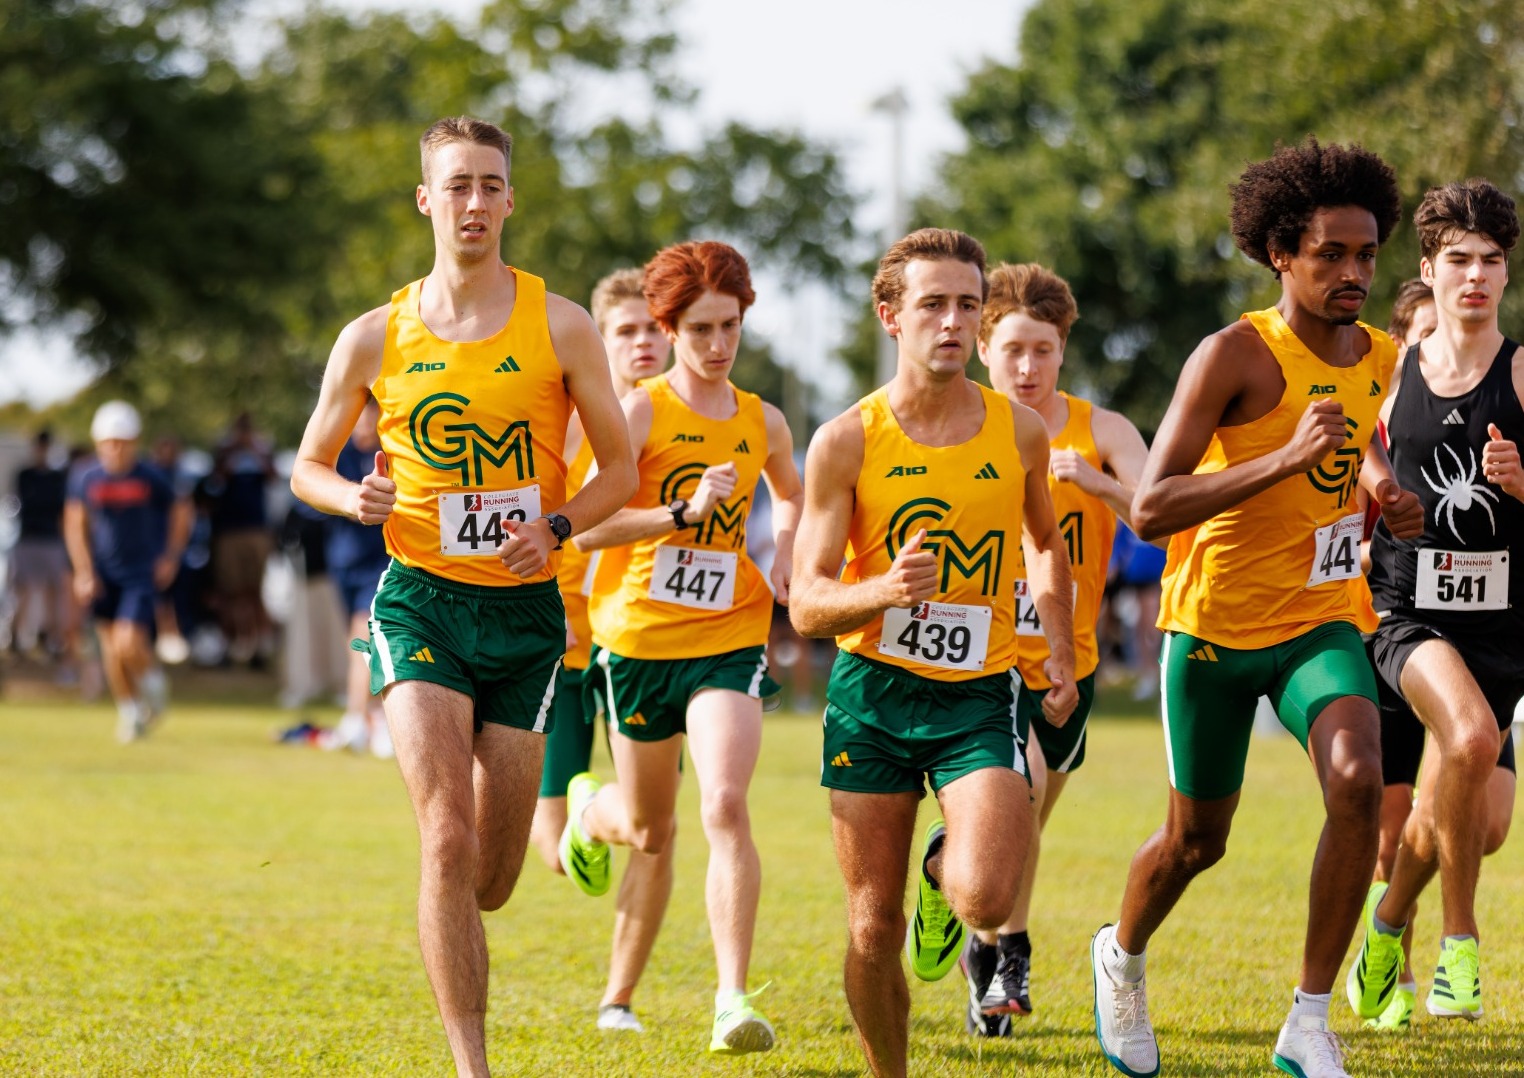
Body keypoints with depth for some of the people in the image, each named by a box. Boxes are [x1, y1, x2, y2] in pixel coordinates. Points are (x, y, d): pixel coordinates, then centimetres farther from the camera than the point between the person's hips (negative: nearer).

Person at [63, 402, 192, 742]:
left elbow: (180, 511, 6)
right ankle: (129, 711, 28)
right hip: (104, 576, 3)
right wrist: (84, 571, -1)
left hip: (142, 573, -3)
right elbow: (75, 526, 6)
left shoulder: (150, 478, -9)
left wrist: (171, 556, 1)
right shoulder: (85, 478, -5)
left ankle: (152, 679, 15)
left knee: (128, 644, -17)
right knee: (112, 651, 7)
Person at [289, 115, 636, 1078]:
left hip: (527, 608, 1)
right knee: (449, 842, -18)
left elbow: (622, 470, 7)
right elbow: (309, 466, 14)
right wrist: (356, 498, -10)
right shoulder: (376, 338, 3)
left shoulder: (559, 327, 1)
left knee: (493, 876, 5)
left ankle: (447, 932, 42)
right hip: (421, 601, -1)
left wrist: (554, 526, -13)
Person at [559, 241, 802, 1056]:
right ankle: (587, 811, 53)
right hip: (639, 638, -1)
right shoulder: (641, 412, -8)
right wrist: (685, 512, -29)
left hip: (729, 639, 1)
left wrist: (782, 554, 9)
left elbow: (791, 495, 30)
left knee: (725, 806, -20)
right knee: (649, 833, 14)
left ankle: (732, 999, -19)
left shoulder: (762, 423, 6)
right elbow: (588, 528, -18)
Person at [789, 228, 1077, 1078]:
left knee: (986, 900, -20)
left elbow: (1047, 545, 24)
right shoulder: (847, 442, -5)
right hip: (873, 690, 0)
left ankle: (944, 873, 16)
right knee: (873, 927, 2)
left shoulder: (1021, 432, 2)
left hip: (981, 694, 0)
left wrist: (1062, 654, 17)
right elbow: (808, 606, -7)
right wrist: (885, 591, -26)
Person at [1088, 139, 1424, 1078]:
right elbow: (1150, 508, -24)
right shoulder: (1235, 356, -17)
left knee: (1357, 777, -25)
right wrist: (1288, 458, -33)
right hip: (1216, 623, -3)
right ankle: (1122, 957, 45)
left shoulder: (1382, 359, 1)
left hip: (1323, 621, 3)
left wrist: (1389, 498, -1)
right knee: (1195, 840, 10)